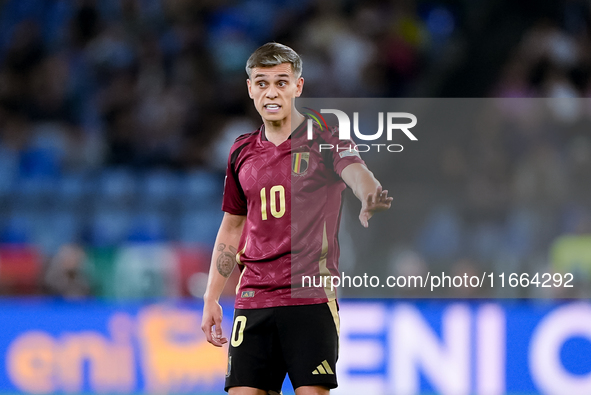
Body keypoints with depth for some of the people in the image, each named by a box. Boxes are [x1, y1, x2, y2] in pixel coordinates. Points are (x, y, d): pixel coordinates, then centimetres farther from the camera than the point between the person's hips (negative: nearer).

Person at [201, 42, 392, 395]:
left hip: (311, 298, -4)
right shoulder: (243, 152, 14)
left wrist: (370, 198, -47)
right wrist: (212, 298, 18)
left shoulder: (324, 140, -1)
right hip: (253, 297, 4)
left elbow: (356, 172, -23)